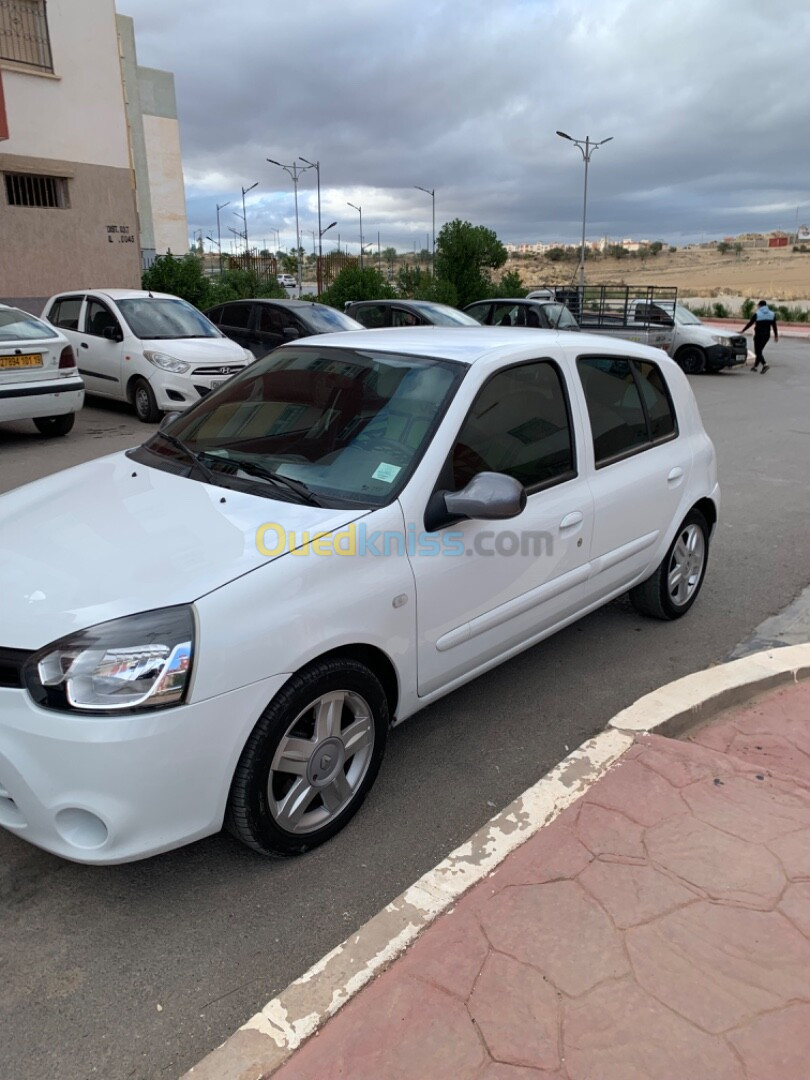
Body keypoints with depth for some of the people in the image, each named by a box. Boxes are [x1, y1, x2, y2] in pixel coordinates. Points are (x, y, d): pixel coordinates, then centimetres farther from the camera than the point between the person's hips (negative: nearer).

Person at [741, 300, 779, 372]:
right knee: (760, 350, 17)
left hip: (759, 335, -6)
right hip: (767, 335, 6)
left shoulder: (757, 314, -7)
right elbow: (774, 326, 7)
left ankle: (765, 364, -25)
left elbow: (750, 323, -3)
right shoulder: (772, 314, 8)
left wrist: (742, 331, 7)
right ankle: (755, 366, 22)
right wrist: (776, 335, 12)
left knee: (758, 352, -5)